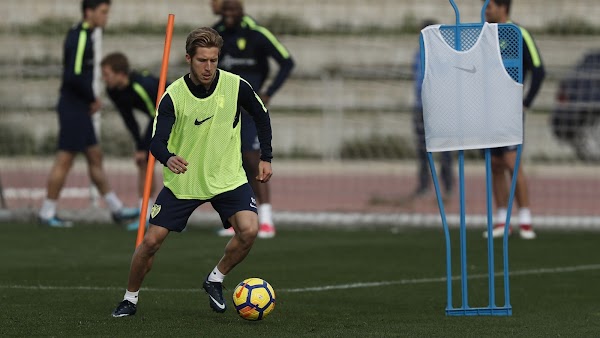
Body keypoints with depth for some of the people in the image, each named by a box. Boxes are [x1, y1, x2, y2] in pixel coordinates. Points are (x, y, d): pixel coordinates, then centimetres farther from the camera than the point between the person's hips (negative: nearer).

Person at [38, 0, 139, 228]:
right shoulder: (79, 38, -17)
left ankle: (116, 209, 19)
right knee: (64, 160, -4)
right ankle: (47, 213, 3)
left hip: (79, 109, 10)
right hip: (73, 108, -10)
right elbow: (74, 76, -25)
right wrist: (93, 99, -12)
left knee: (95, 157, 13)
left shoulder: (82, 35, 14)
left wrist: (91, 100, 10)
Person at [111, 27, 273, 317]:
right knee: (151, 241, -5)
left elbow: (261, 116, 8)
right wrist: (168, 158, -48)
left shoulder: (235, 86, -12)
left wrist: (266, 158, 7)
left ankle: (215, 280, 5)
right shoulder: (173, 96, -17)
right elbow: (156, 142, -25)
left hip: (228, 178, 1)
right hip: (182, 181, -1)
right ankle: (130, 298, 19)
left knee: (249, 230, -22)